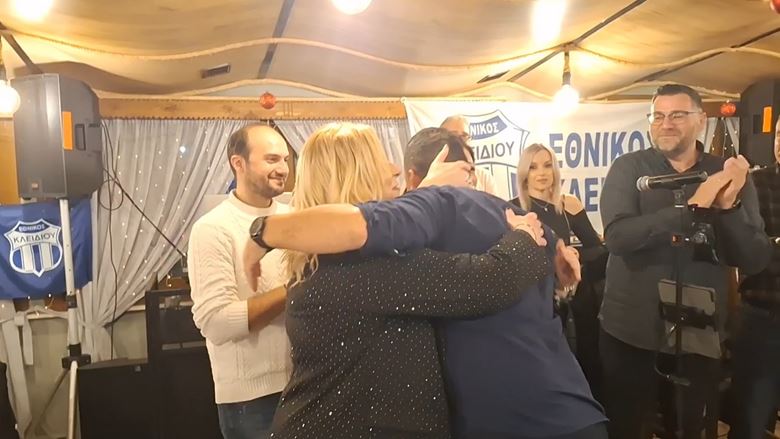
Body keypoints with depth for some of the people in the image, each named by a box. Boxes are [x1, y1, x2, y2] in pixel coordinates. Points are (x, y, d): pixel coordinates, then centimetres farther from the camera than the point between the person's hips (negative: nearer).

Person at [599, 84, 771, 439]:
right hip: (629, 331, -2)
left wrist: (729, 205, -22)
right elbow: (617, 236, -22)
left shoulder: (729, 176, 1)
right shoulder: (628, 168, -6)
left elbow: (754, 261, -6)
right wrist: (694, 207, -28)